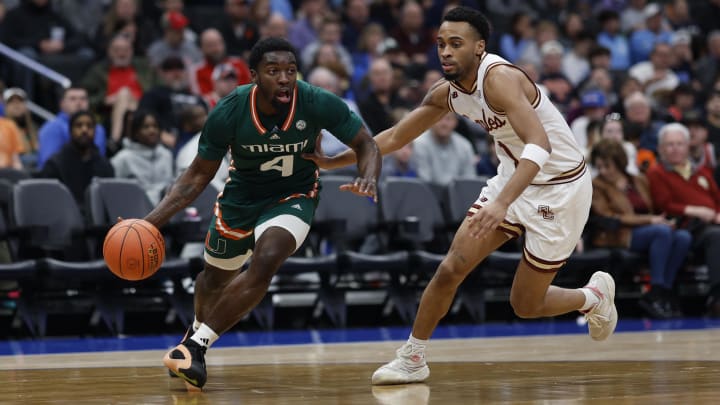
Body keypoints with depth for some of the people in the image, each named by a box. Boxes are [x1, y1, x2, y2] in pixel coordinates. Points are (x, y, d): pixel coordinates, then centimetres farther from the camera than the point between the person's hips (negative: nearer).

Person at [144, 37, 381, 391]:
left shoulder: (318, 104, -27)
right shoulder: (229, 113, -25)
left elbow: (365, 144, -12)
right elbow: (199, 174, -12)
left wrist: (368, 177, -35)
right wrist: (153, 220, -23)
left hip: (293, 196, -2)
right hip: (241, 194, 2)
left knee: (265, 263, -29)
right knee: (216, 275, 18)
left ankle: (196, 345, -19)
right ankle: (197, 332, 53)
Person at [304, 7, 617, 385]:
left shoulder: (499, 79, -29)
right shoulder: (447, 92, -3)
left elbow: (540, 145, -41)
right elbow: (396, 136, 8)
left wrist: (502, 202, -52)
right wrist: (332, 162, 2)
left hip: (559, 187, -7)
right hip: (514, 177, 7)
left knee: (525, 305, 1)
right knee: (452, 267, -5)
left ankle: (595, 295, 29)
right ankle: (412, 358, 9)